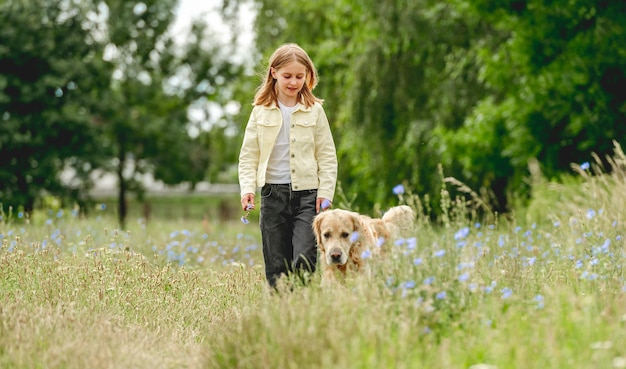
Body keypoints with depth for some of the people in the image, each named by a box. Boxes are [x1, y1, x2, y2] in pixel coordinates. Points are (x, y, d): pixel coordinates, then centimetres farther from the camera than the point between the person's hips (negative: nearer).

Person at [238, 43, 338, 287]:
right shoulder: (261, 112, 5)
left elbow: (327, 155, 6)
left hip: (307, 193, -1)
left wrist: (325, 191, -3)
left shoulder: (314, 111, 4)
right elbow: (248, 155, 7)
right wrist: (247, 189, -6)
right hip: (273, 193, 1)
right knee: (276, 265, 4)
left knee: (304, 260, -14)